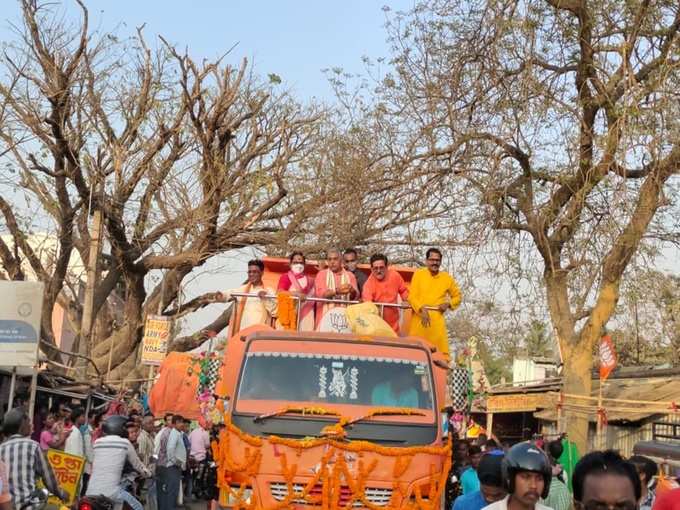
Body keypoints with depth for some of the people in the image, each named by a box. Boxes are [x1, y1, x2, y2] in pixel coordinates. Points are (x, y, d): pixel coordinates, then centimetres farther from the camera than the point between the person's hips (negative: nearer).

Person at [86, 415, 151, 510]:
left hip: (91, 491, 4)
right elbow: (137, 464, 16)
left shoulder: (97, 442, 13)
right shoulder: (125, 443, 3)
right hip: (111, 491, -4)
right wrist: (147, 474, 37)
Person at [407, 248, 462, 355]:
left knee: (442, 346, -11)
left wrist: (448, 304, 3)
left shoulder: (447, 278, 11)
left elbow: (457, 296, 24)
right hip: (419, 318, -1)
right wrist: (422, 309, -17)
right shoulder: (419, 274, 5)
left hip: (437, 319, 1)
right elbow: (412, 296, 0)